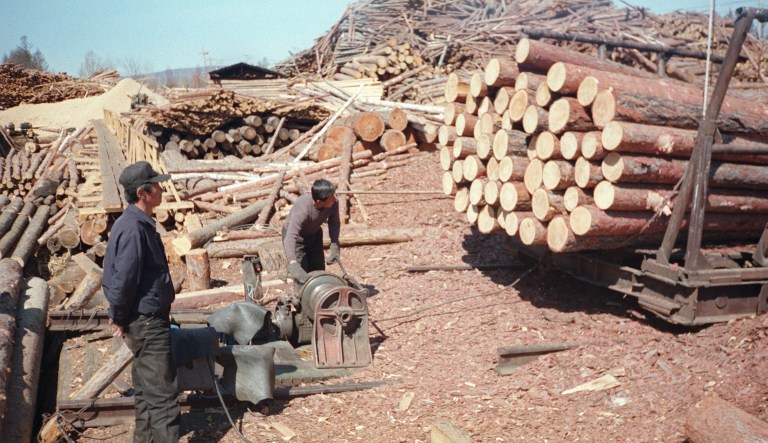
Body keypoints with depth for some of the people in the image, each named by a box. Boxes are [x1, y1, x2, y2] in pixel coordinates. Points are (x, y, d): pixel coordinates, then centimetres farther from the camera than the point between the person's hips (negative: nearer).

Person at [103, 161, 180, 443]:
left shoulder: (139, 223, 8)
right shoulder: (133, 229, -23)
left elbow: (123, 277, 17)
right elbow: (123, 279, -22)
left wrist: (121, 316, 20)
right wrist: (119, 318, -10)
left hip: (150, 318, 10)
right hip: (147, 322, -10)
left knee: (146, 385, 20)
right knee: (162, 391, -5)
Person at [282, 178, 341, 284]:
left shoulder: (333, 204, -27)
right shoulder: (302, 210, -42)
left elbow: (334, 223, -7)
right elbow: (290, 238, -50)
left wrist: (334, 244, -21)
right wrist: (293, 263, -63)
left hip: (314, 234, 5)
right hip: (296, 236, -5)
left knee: (318, 271, 11)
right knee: (302, 276, -10)